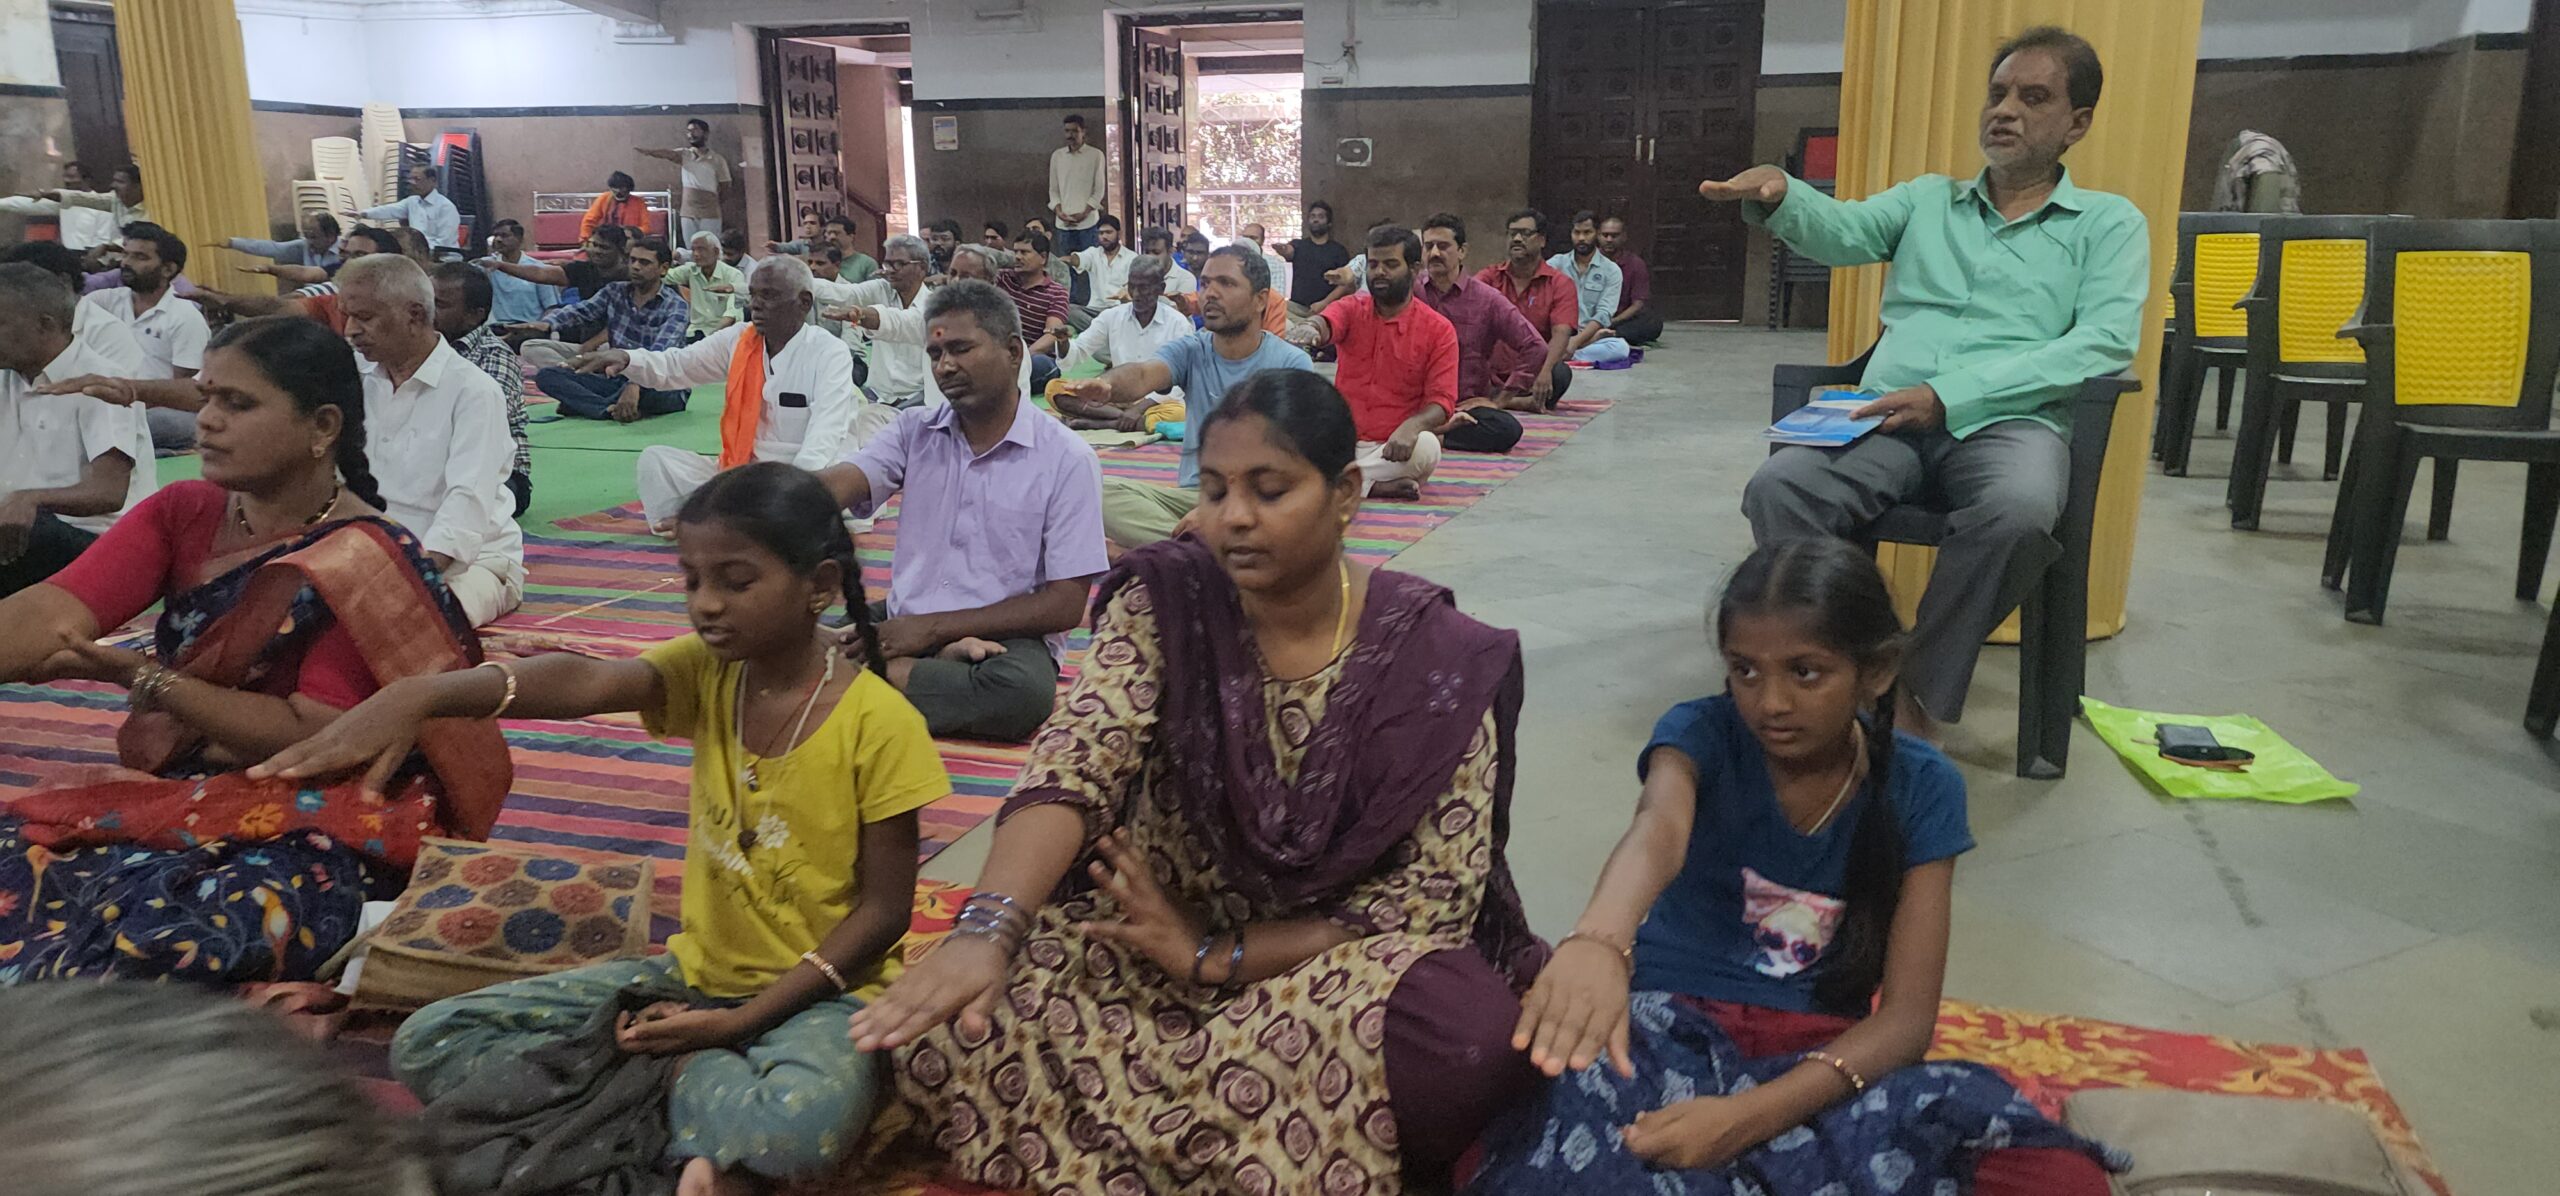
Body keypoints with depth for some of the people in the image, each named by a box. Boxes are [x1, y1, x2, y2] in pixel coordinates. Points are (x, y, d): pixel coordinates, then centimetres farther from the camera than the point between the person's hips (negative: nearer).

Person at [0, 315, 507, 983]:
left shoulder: (368, 563, -11)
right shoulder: (181, 515, 8)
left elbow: (309, 737, -15)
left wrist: (140, 676, -21)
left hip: (310, 825, -5)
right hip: (171, 794, 6)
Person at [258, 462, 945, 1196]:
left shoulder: (880, 723, -17)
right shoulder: (707, 670, -4)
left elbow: (884, 911, -13)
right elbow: (587, 682, -25)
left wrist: (743, 1020, -18)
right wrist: (421, 696, -44)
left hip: (816, 990, -6)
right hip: (698, 972, 7)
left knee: (800, 1121, -42)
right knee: (429, 1043, -3)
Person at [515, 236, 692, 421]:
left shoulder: (675, 306, -8)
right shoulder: (615, 291, 11)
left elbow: (660, 353, -25)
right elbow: (580, 310, -4)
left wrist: (635, 385, -41)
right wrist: (547, 324, -25)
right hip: (616, 380, 6)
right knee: (546, 375, -10)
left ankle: (583, 403, -20)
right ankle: (611, 409, -30)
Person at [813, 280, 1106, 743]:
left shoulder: (1066, 458, -5)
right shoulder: (915, 430, 9)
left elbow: (1065, 605, -9)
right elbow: (836, 484, -9)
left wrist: (933, 627, -13)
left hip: (1004, 637, -4)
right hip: (904, 623, 4)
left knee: (1023, 690, -38)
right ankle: (946, 666, -16)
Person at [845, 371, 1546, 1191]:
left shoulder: (1440, 661, -14)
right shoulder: (1164, 604, -9)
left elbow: (1430, 906, -13)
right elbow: (1073, 763, -24)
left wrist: (1213, 956, -18)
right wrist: (986, 930, -43)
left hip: (1347, 974, 0)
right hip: (1162, 938, 1)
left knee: (1469, 1028, -35)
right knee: (958, 1004, -25)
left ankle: (1118, 1126, -15)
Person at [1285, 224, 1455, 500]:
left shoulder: (1438, 330, 1)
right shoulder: (1353, 309, 6)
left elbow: (1442, 400, -6)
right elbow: (1326, 323, -18)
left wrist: (1412, 426, -29)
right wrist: (1309, 327, -44)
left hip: (1394, 449, -1)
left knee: (1425, 446, -36)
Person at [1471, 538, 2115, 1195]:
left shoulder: (1921, 788, -4)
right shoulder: (1701, 733, -8)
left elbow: (1908, 1016, -9)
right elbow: (1657, 831, -33)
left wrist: (1748, 1115, -27)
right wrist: (1596, 942, -58)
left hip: (1818, 1054, 3)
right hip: (1672, 1022, -2)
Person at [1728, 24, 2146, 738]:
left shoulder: (2109, 223, 13)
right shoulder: (1926, 199, 22)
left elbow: (2106, 342, -4)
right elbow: (1841, 231, 2)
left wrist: (1950, 396, -16)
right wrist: (1779, 195, -24)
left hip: (2009, 422, -2)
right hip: (1887, 420, 2)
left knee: (2019, 511, -37)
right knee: (1778, 486, -28)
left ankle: (1922, 700, -18)